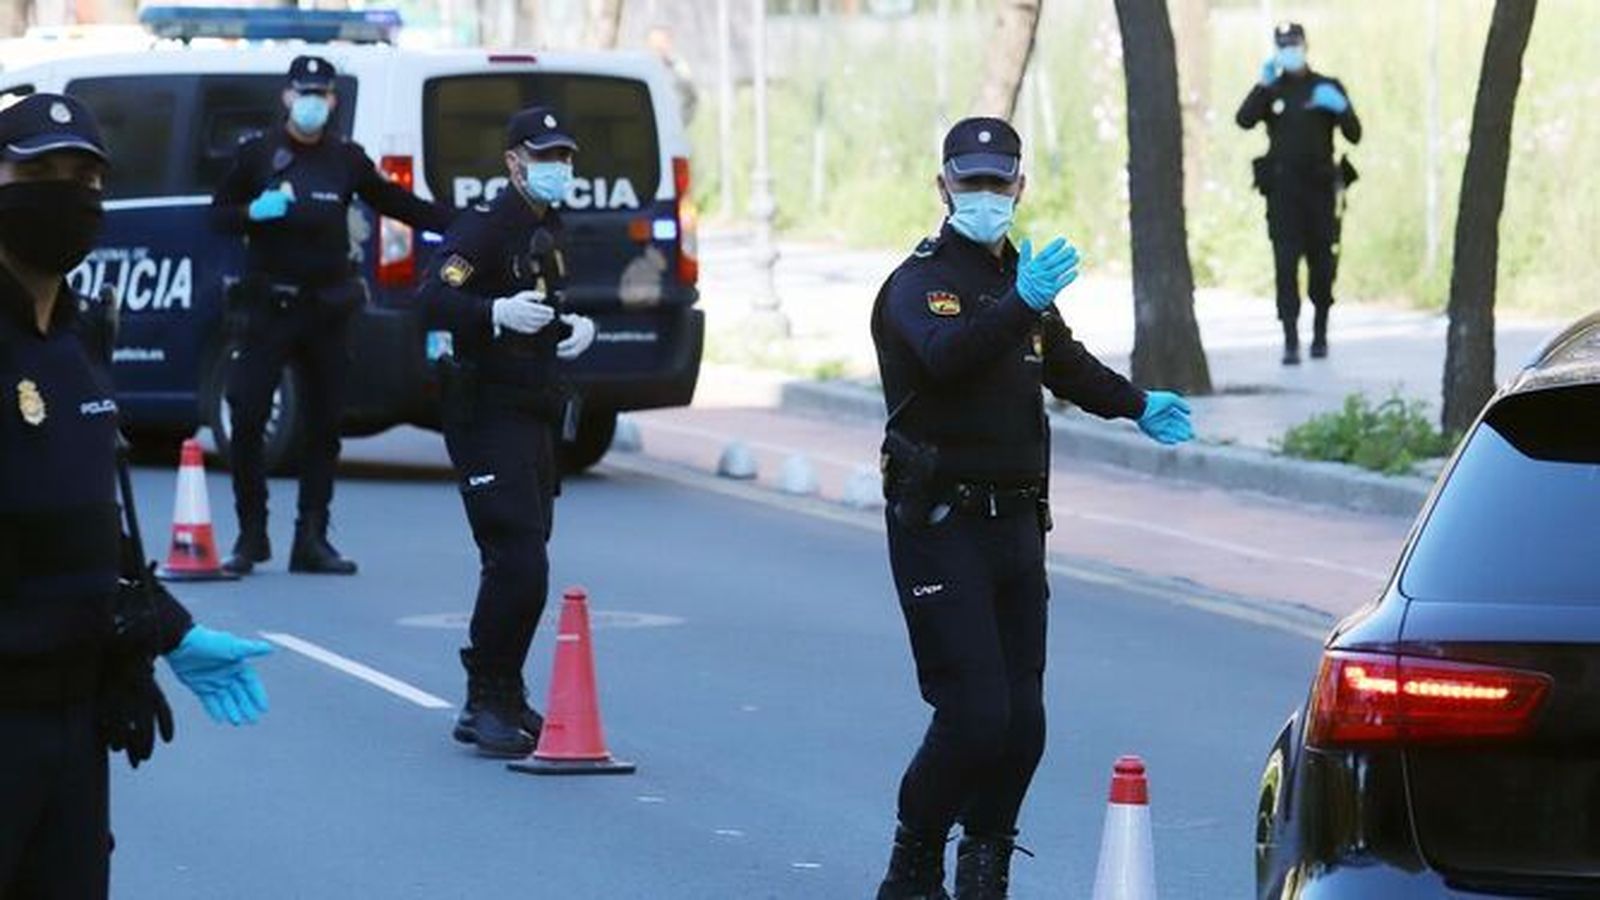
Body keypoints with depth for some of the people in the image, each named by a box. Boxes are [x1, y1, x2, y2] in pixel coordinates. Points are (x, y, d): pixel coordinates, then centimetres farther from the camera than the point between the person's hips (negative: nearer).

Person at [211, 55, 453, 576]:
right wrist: (254, 212, -15)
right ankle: (251, 536, 3)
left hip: (327, 310, 2)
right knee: (246, 420, -8)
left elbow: (393, 201, 17)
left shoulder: (347, 160, 9)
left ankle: (311, 539, 11)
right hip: (268, 306, -2)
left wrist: (456, 225, 10)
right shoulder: (257, 155, 4)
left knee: (324, 425, 5)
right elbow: (218, 215, 6)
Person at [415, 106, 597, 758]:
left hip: (534, 416, 9)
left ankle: (504, 701, 23)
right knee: (518, 564, -16)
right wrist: (498, 313, -41)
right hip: (487, 416, -9)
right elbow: (432, 300, -26)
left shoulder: (550, 232, 16)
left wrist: (578, 328, 10)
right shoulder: (484, 227, -12)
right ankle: (487, 705, -9)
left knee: (520, 564, 14)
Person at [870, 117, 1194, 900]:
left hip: (1016, 522, 7)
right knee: (973, 713, -14)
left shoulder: (1019, 277, 16)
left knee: (1023, 720, 5)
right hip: (940, 528, -7)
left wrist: (1136, 405, 35)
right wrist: (1020, 304, -45)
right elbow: (945, 353, -32)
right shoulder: (919, 282, -9)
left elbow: (1064, 362, 37)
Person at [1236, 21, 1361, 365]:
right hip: (1282, 191, -1)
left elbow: (1354, 135, 3)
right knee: (1286, 265, -9)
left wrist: (1340, 108, -16)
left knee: (1322, 263, 5)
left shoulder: (1328, 88, 9)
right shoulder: (1271, 90, 9)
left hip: (1320, 188, 1)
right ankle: (1291, 343, -11)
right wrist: (1262, 86, -20)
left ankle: (1320, 333, 23)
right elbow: (1244, 120, -9)